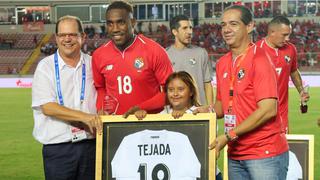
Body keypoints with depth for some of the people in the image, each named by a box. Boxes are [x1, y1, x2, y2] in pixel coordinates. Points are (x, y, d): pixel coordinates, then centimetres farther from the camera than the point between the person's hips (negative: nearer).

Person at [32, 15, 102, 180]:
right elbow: (47, 107, -10)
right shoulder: (46, 66, 0)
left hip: (90, 144, 3)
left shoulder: (92, 64, 7)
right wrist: (84, 116, -18)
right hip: (57, 147, -2)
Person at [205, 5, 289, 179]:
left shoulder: (259, 59, -12)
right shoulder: (222, 63, 9)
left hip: (264, 153, -6)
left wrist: (229, 136, -17)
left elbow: (268, 110, -19)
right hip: (235, 155, 6)